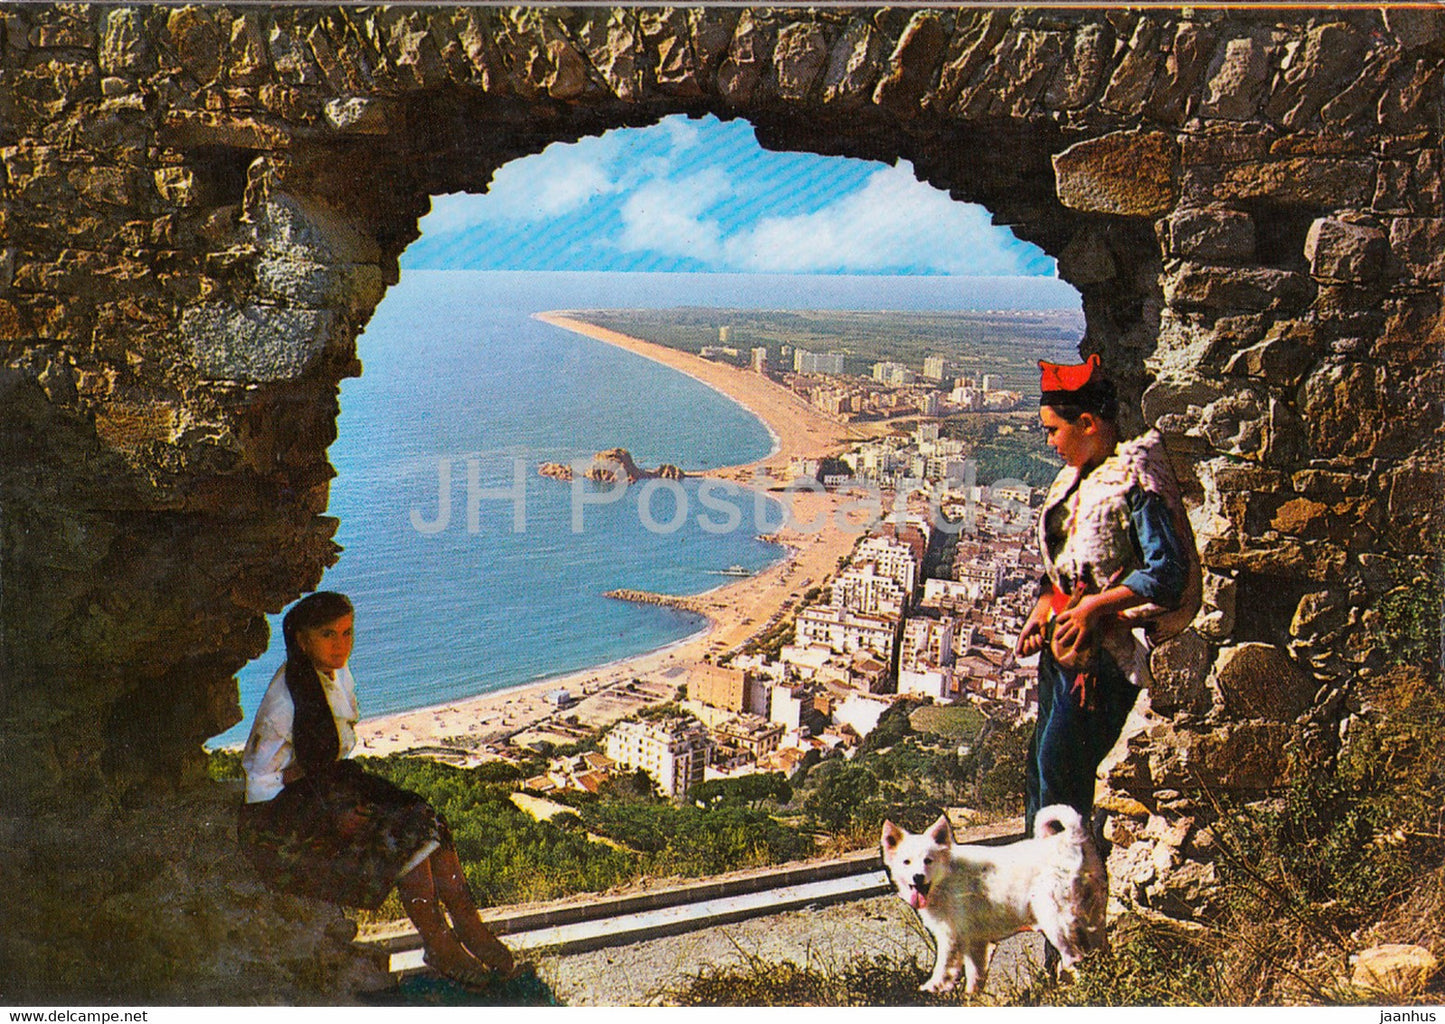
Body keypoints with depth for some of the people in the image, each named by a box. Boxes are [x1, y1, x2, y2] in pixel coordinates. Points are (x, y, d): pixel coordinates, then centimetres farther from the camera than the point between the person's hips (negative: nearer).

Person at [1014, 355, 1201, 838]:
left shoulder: (1134, 481, -15)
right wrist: (1041, 611, 5)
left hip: (1105, 651, -9)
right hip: (1063, 641, 9)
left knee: (1060, 767, -9)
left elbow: (1168, 574, -21)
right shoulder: (1076, 476, 12)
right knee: (1041, 765, 13)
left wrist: (1093, 608, -19)